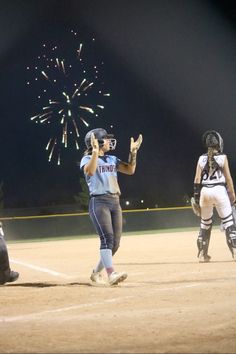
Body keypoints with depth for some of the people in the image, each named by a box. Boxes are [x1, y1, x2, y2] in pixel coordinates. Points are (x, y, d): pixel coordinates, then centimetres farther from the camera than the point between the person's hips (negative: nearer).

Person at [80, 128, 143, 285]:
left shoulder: (112, 159, 19)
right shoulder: (87, 159, -1)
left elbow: (130, 170, 9)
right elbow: (90, 171, -24)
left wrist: (133, 152, 1)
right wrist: (95, 151, -28)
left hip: (115, 202, 7)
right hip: (99, 202, -7)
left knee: (115, 242, 2)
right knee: (107, 237, -22)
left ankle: (96, 273, 17)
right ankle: (111, 274, -32)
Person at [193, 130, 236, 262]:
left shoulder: (202, 159, 7)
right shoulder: (222, 157, -1)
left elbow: (197, 179, 4)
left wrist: (196, 196, 7)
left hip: (204, 191, 4)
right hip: (219, 190, -4)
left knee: (205, 223, 15)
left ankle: (202, 254, 16)